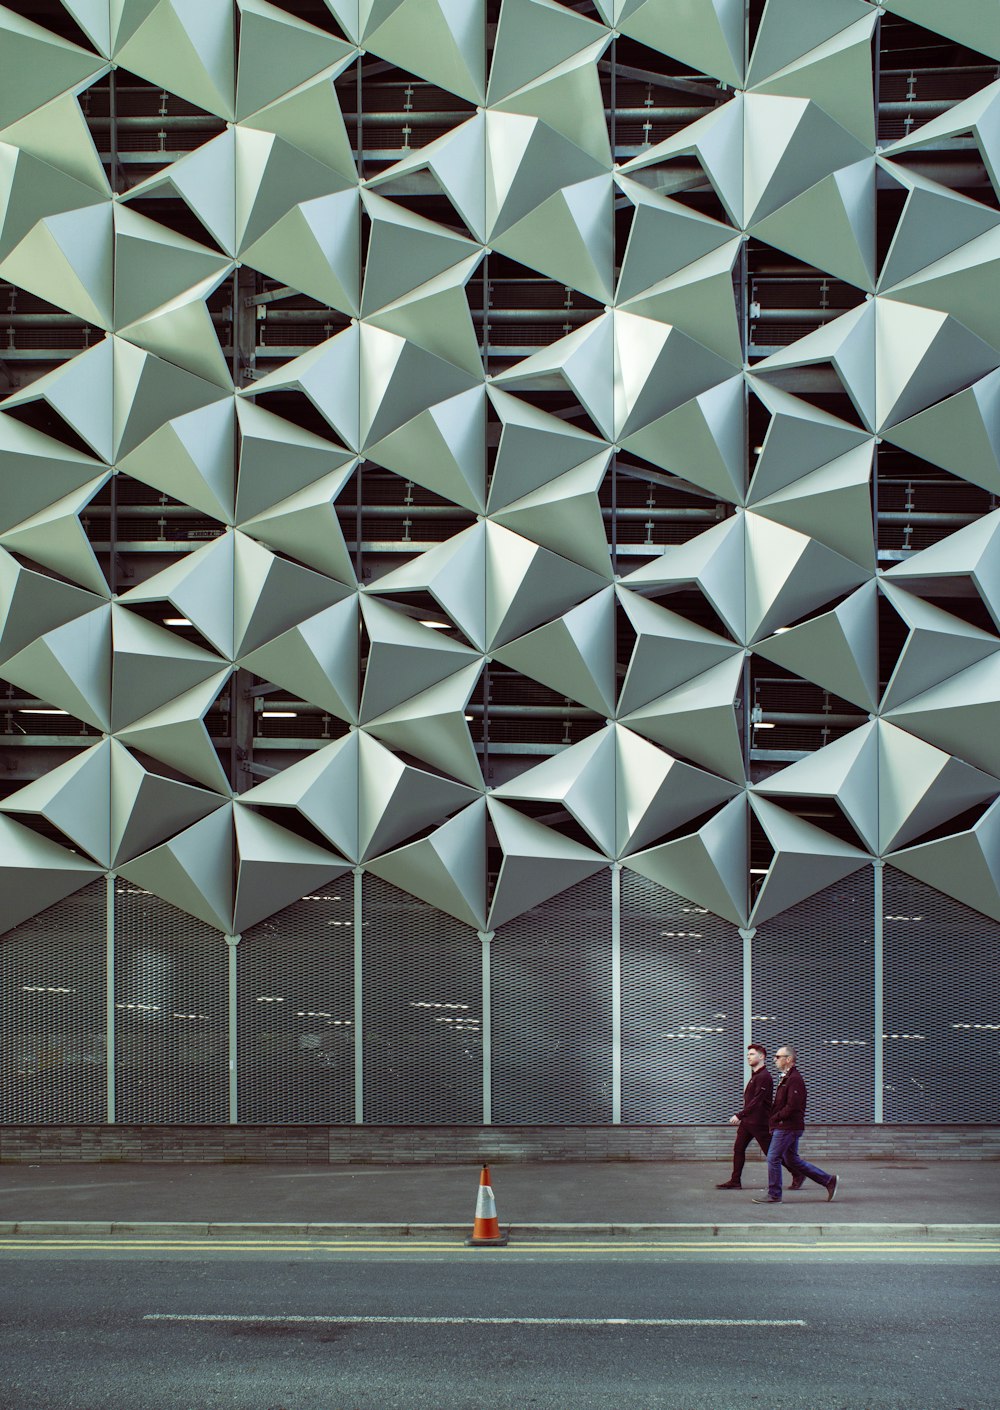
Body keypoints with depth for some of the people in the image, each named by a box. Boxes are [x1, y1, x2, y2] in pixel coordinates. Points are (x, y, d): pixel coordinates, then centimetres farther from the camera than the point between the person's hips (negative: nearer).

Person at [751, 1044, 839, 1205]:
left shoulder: (794, 1079, -16)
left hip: (787, 1127, -10)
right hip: (788, 1127, 10)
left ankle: (774, 1195, 3)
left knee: (773, 1158, -5)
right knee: (792, 1160, 14)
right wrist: (773, 1120, 9)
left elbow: (792, 1106, -23)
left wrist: (774, 1119, -15)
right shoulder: (787, 1077, 17)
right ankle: (829, 1181, 17)